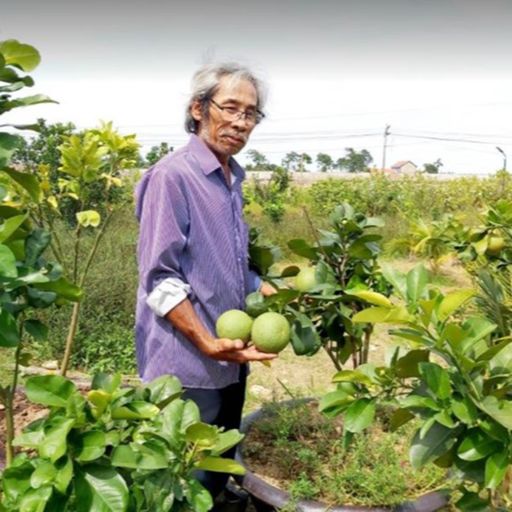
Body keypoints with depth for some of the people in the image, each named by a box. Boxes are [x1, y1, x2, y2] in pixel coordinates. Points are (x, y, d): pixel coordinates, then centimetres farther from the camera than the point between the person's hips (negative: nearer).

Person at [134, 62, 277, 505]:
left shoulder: (232, 179, 8)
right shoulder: (172, 176, -16)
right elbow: (160, 280, -19)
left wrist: (272, 295, 7)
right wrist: (209, 345, -23)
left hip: (229, 360, 8)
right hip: (188, 366, -8)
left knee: (220, 467, 23)